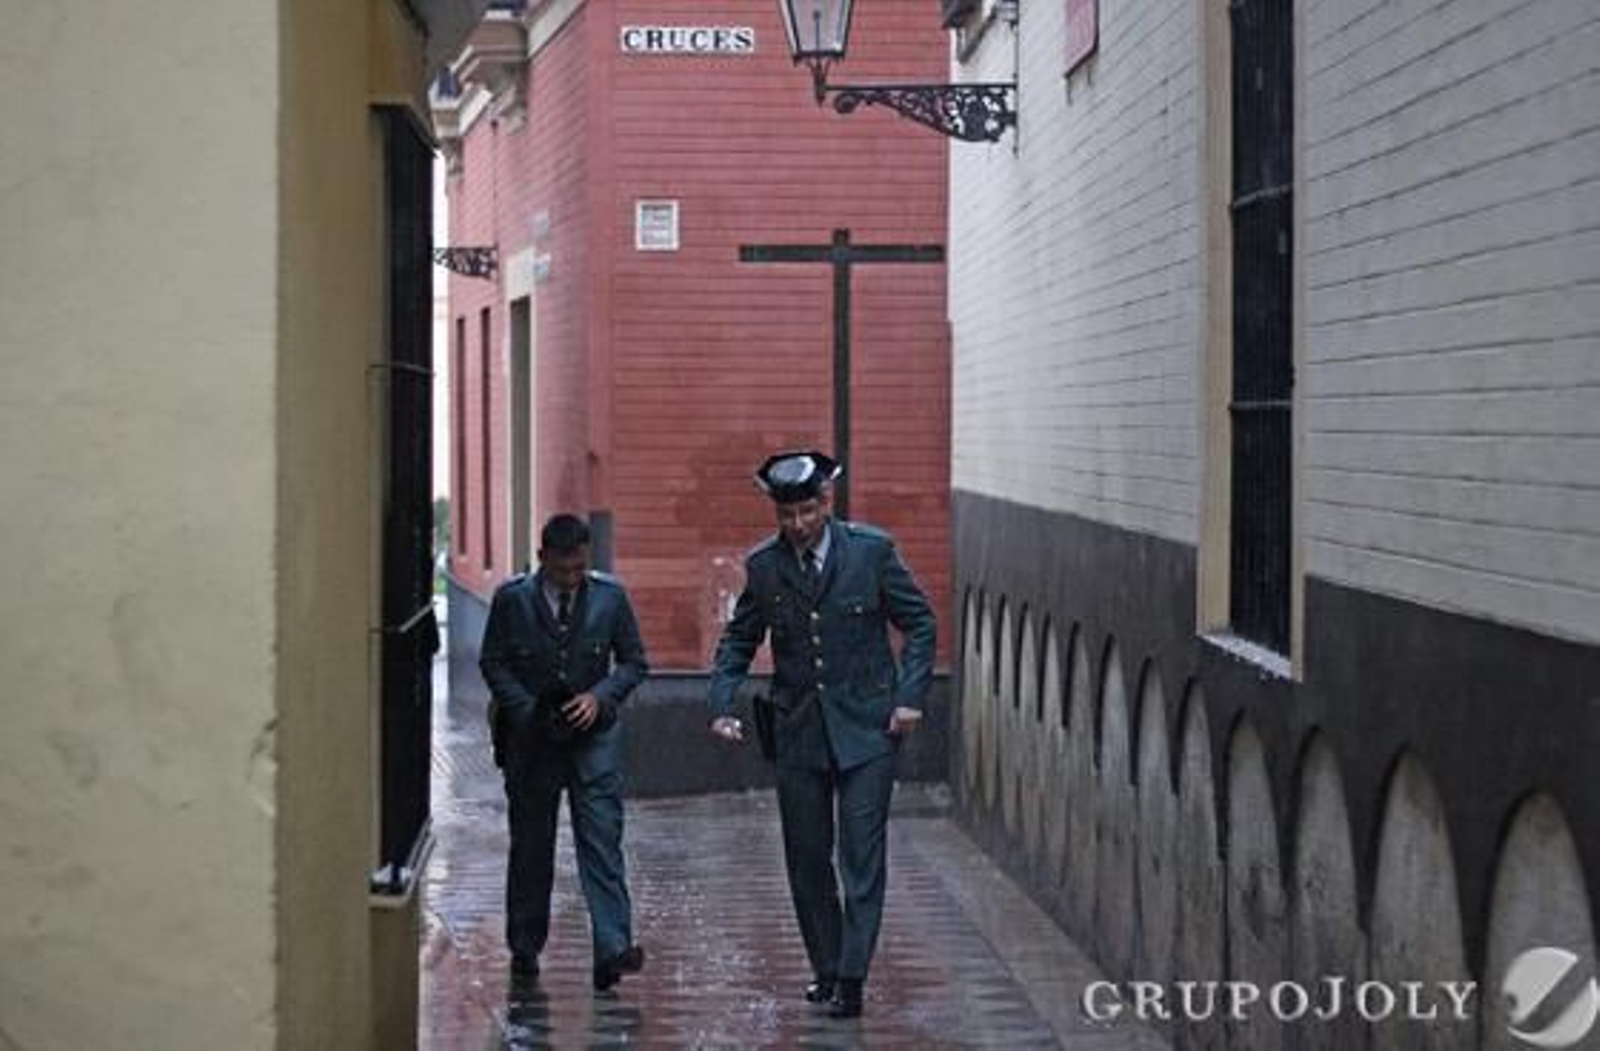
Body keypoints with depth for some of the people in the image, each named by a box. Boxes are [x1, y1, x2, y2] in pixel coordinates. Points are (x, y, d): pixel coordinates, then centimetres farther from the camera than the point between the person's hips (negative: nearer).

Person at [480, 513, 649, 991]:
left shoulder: (610, 596, -1)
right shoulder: (512, 599, -3)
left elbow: (634, 661, 6)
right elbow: (492, 663, 3)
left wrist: (599, 696, -11)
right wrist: (526, 709, -10)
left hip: (593, 735, 0)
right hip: (531, 736, 1)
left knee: (602, 840, -10)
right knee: (530, 846, 9)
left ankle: (613, 949, -16)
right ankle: (525, 948, 22)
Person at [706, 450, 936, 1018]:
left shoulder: (872, 550, -6)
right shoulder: (763, 565, 2)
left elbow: (919, 623, 2)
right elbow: (738, 640, 12)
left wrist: (910, 696, -8)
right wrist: (722, 705, -2)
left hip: (866, 725, -3)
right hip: (798, 731, 3)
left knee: (862, 855, -8)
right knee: (807, 858, 8)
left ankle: (851, 980, -8)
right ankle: (825, 968, 21)